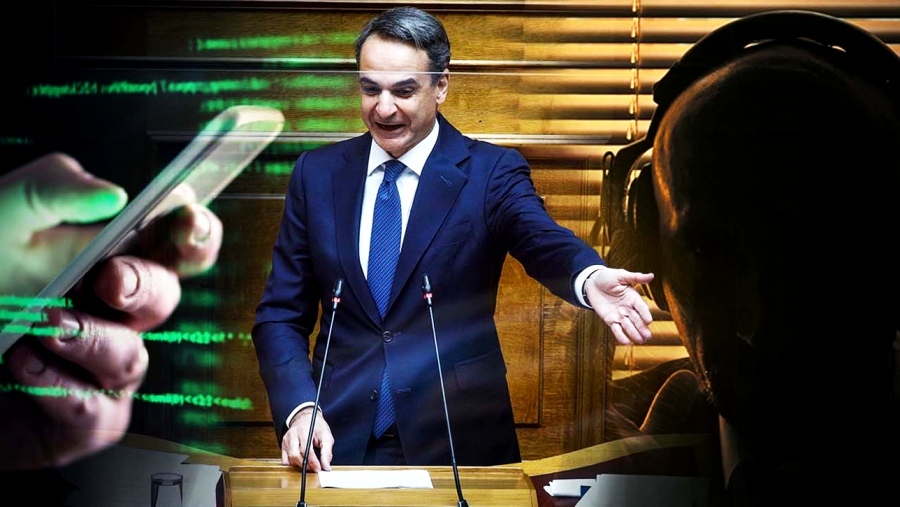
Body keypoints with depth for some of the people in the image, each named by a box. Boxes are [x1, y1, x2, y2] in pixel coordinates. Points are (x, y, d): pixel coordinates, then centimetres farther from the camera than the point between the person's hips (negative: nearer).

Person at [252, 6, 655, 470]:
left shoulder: (491, 172, -2)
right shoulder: (317, 174, 5)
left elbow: (542, 240, -22)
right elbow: (281, 313, 5)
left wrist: (591, 278, -46)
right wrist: (300, 409, -13)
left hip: (457, 444, -1)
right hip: (339, 438, 2)